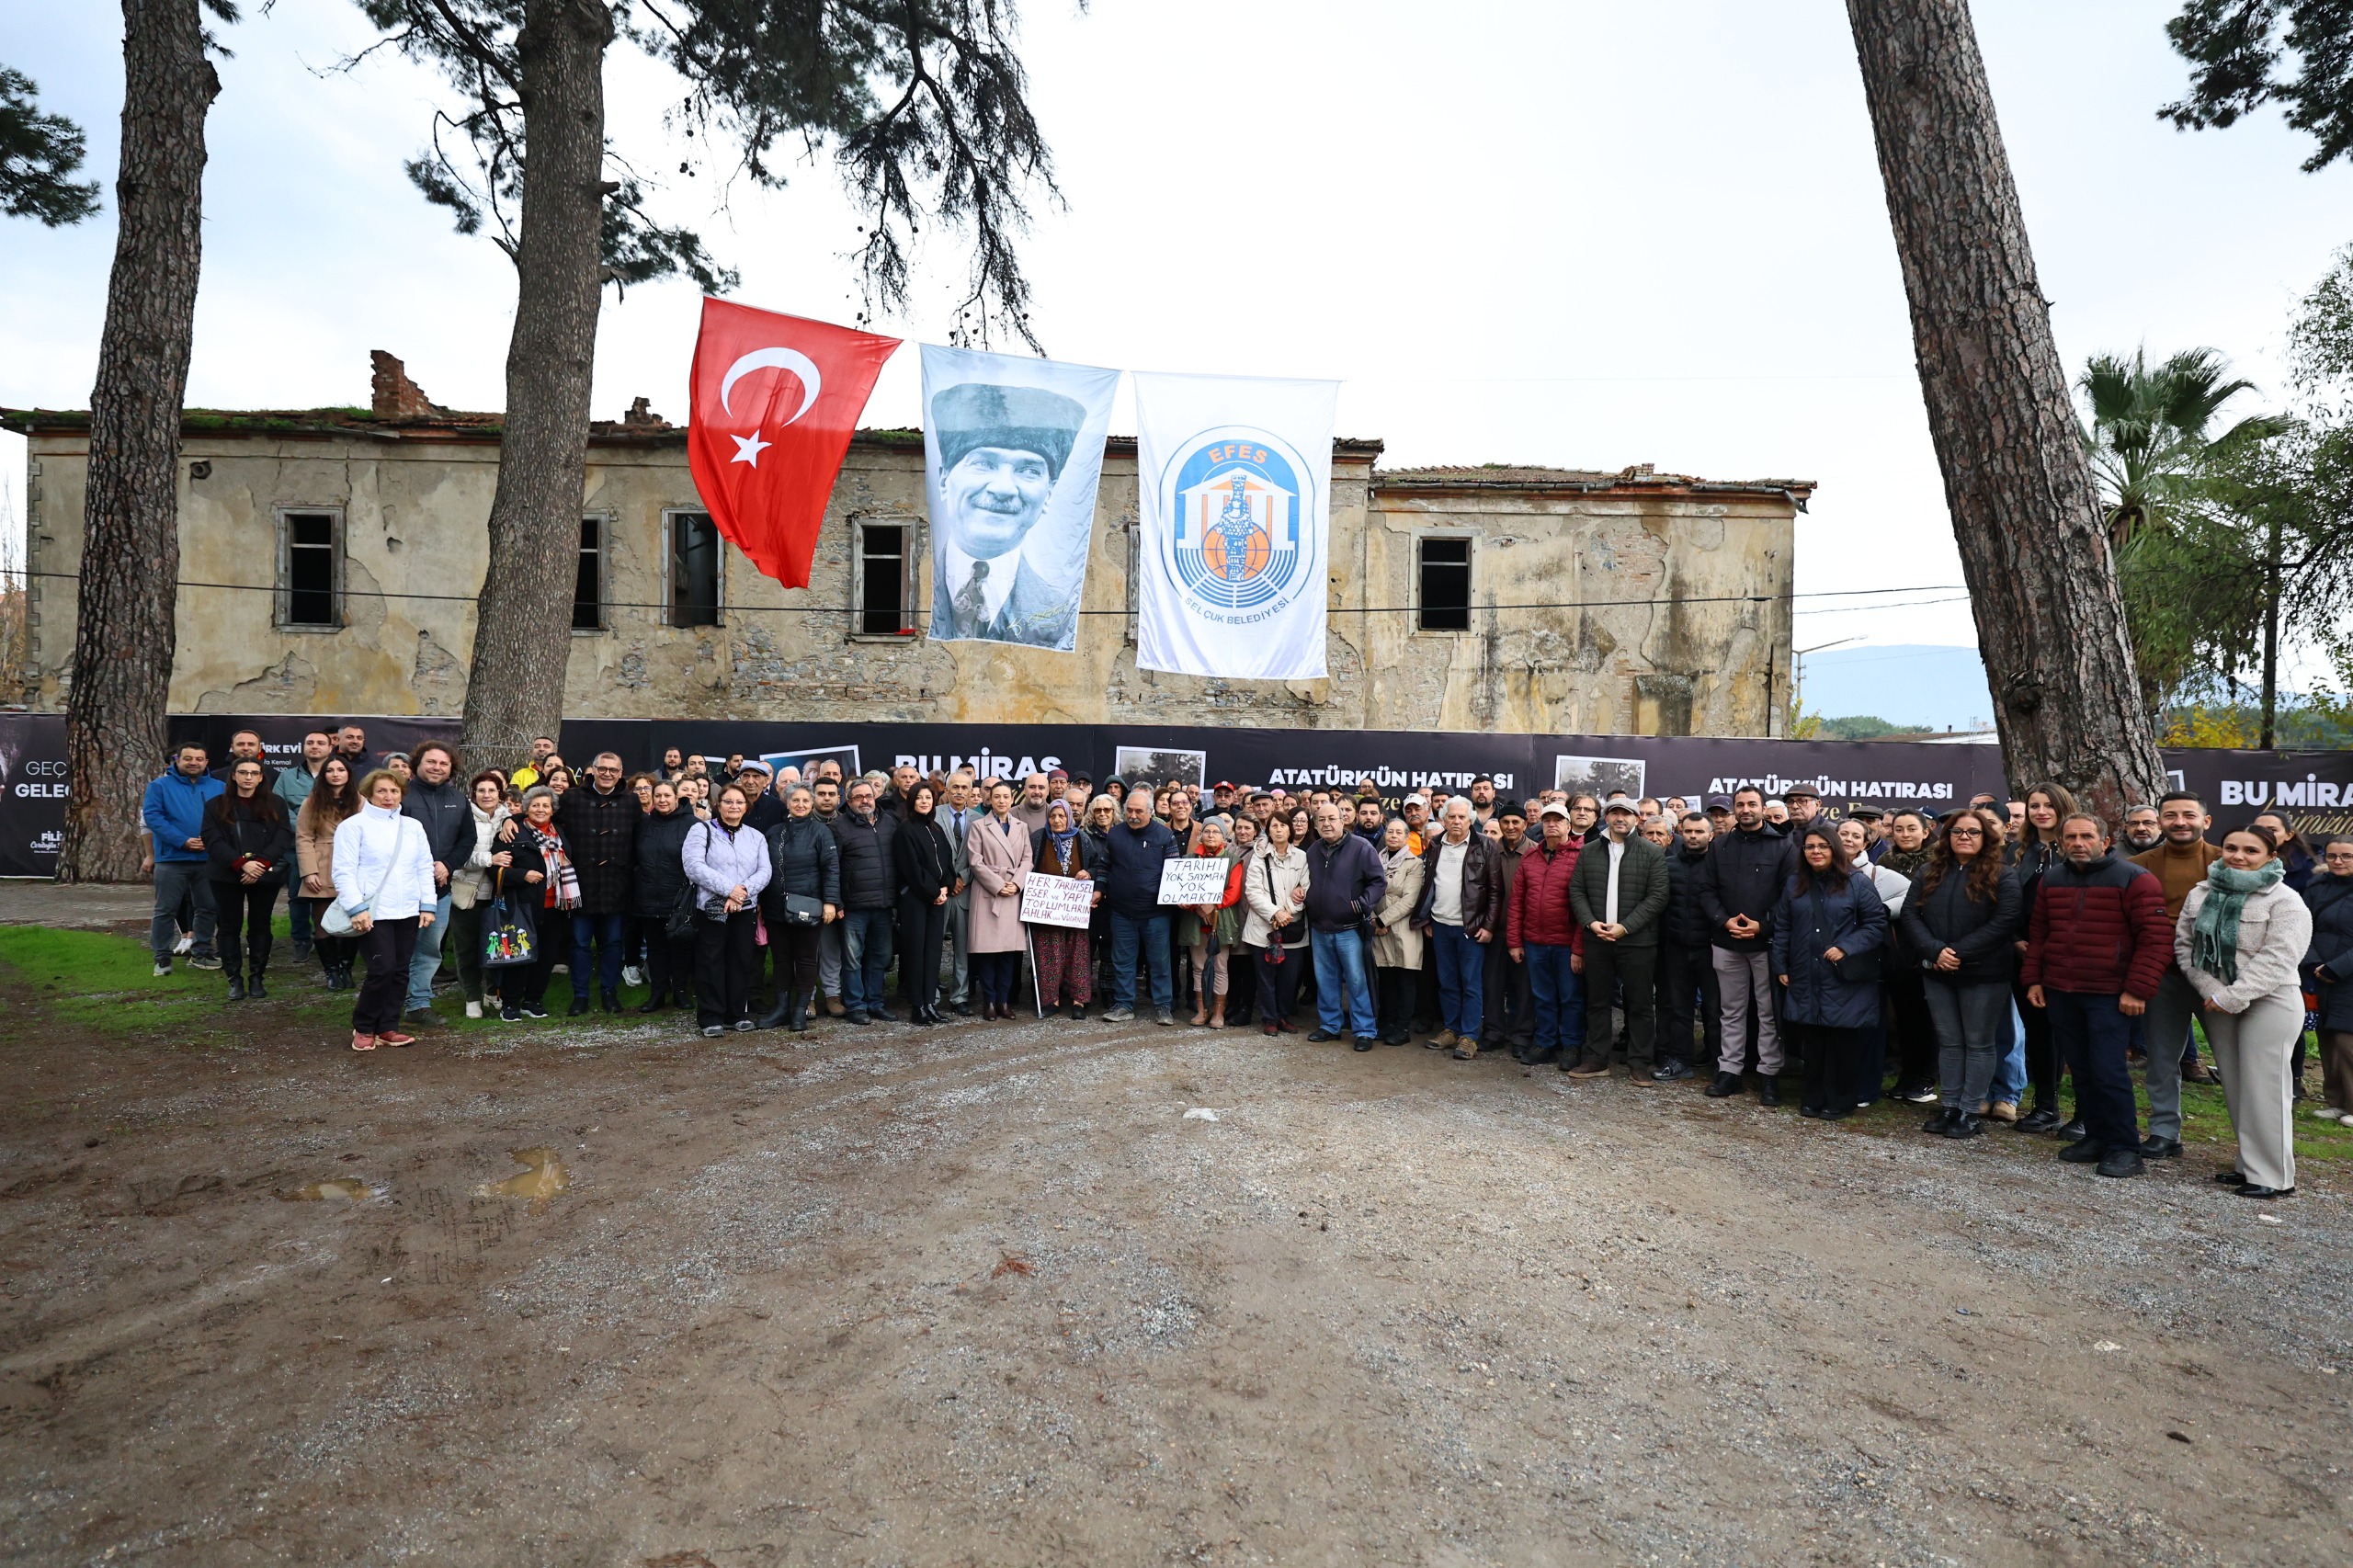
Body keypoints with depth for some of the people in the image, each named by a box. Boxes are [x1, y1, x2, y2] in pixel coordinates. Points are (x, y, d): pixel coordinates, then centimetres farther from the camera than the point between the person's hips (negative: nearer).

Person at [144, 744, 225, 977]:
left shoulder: (219, 788, 9)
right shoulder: (160, 786, 1)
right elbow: (152, 816, -9)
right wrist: (182, 841, -19)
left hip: (208, 858, 3)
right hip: (172, 858, -3)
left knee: (208, 908, 9)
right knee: (166, 910, 2)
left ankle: (202, 953, 21)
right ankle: (162, 957, 10)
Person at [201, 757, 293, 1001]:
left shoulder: (276, 805, 6)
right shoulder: (216, 805, 6)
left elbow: (283, 837, -2)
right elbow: (213, 840, -4)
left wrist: (261, 864, -16)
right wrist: (241, 863, -18)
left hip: (265, 877, 0)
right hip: (227, 877, 0)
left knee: (260, 926, 5)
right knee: (230, 927, 3)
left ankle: (257, 978, 11)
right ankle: (235, 980, 8)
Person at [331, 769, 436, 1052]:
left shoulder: (413, 827, 16)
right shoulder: (354, 825, -1)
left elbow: (425, 868, 16)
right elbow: (344, 871, -7)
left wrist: (427, 905, 8)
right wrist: (357, 908, -16)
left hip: (408, 912, 6)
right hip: (373, 913, -5)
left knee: (400, 972, 7)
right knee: (382, 969, -11)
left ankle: (388, 1028, 17)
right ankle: (363, 1028, 8)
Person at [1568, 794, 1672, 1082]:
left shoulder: (1652, 853, -2)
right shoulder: (1589, 852, 8)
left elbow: (1657, 896, -8)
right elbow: (1576, 891, 7)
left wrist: (1625, 927, -15)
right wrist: (1591, 922, -9)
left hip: (1638, 941, -3)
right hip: (1597, 939, 3)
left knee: (1640, 1004, 5)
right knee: (1597, 1002, 10)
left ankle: (1640, 1063, 15)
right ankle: (1596, 1059, 20)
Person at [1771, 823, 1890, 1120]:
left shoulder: (1857, 882, -4)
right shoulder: (1794, 883, 9)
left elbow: (1877, 924, -5)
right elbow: (1781, 928, 12)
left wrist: (1846, 948, -16)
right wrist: (1780, 966, 8)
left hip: (1845, 981, -4)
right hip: (1806, 980, 4)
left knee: (1842, 1040, 3)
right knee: (1811, 1039, 9)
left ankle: (1840, 1101, 17)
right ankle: (1813, 1098, 20)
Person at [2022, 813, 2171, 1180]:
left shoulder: (2133, 879, -6)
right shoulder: (2052, 879, 11)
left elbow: (2156, 938, -10)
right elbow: (2037, 932, 17)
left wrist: (2137, 990, -14)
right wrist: (2033, 979, 10)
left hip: (2109, 995, -5)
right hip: (2059, 993, 5)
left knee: (2108, 1071, -7)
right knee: (2080, 1070, 11)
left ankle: (2123, 1147, 4)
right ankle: (2095, 1136, 21)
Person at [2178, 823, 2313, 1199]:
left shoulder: (2285, 901, -8)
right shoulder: (2201, 894, 7)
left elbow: (2277, 959, -16)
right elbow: (2184, 945, 3)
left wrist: (2232, 998, -20)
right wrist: (2212, 991, -10)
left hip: (2268, 1003, -5)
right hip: (2216, 1002, 5)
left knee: (2263, 1088, -4)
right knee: (2235, 1086, 11)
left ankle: (2272, 1176, 5)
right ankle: (2249, 1164, 22)